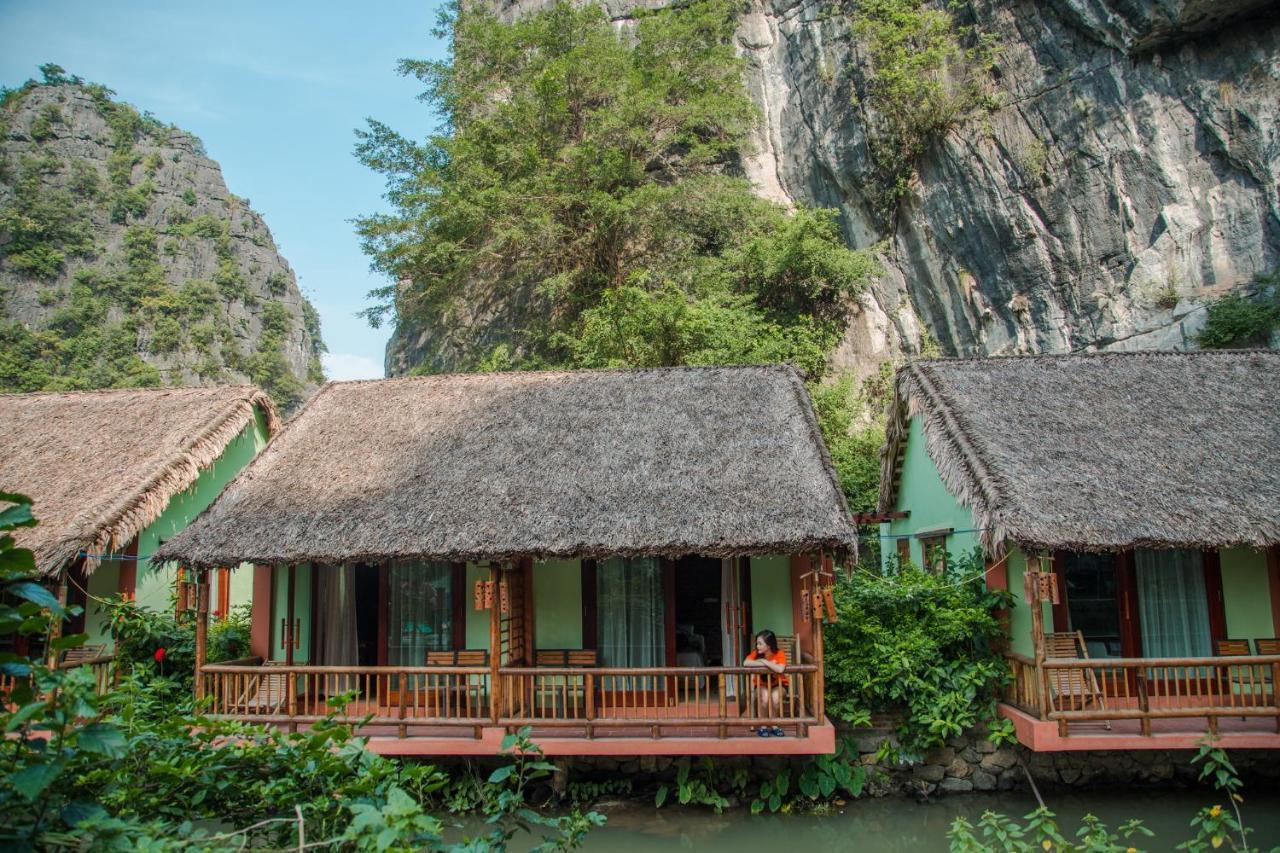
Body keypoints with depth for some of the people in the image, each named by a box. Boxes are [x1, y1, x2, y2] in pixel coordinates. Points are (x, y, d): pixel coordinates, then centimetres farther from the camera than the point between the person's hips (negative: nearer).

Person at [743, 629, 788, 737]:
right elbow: (745, 663, -31)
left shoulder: (779, 654, -18)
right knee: (765, 696, -33)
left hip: (778, 685, -1)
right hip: (762, 685, 1)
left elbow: (780, 669, -39)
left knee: (775, 696, -35)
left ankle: (774, 726, -13)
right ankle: (763, 726, -15)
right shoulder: (756, 653, -11)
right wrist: (768, 665, -30)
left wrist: (764, 661, -29)